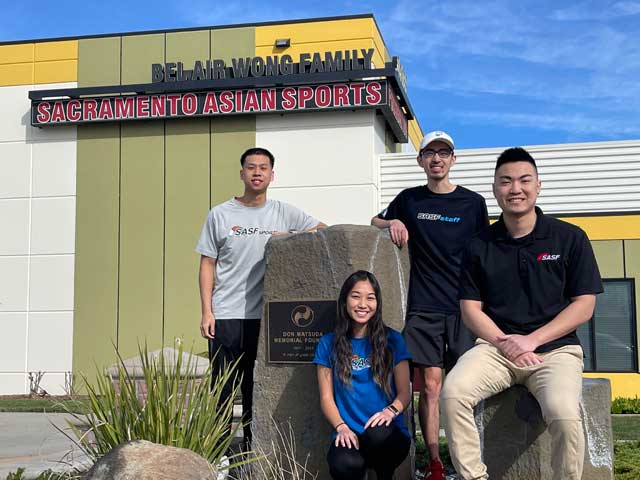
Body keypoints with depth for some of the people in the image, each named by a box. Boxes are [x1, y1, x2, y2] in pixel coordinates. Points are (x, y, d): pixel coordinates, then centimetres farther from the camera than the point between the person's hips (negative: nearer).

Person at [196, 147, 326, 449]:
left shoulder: (283, 213, 8)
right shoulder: (220, 214, 5)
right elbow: (207, 264, 5)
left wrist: (289, 235, -10)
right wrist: (206, 311, -3)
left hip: (266, 316, 1)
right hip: (226, 315, -1)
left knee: (258, 388, 8)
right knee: (222, 389, 1)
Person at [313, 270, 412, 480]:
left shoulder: (392, 340, 7)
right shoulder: (328, 344, 9)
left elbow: (404, 392, 6)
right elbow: (326, 396, 7)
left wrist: (391, 411, -16)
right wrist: (341, 427, -12)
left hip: (388, 434, 1)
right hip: (349, 434, 0)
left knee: (377, 434, -37)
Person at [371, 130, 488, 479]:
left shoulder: (473, 202, 7)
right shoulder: (409, 200, 10)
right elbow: (375, 221, 24)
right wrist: (392, 223, 1)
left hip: (464, 307, 0)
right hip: (423, 307, 1)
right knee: (431, 384, -4)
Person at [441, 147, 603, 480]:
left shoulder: (570, 238, 3)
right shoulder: (480, 246, 9)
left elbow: (584, 306, 1)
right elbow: (471, 309, 9)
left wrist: (531, 340, -10)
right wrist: (504, 341, -10)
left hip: (554, 348, -2)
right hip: (496, 346, 2)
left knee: (564, 415, -32)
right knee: (453, 392, -28)